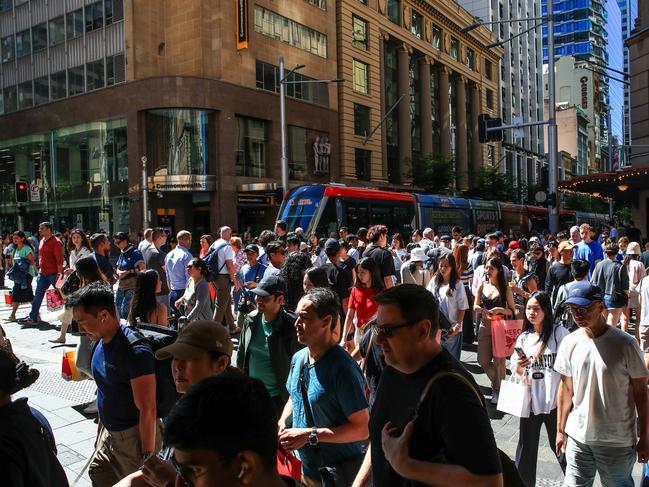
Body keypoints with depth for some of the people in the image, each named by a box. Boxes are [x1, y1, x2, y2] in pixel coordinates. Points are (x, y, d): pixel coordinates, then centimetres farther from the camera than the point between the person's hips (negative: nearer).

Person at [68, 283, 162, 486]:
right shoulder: (100, 342, 0)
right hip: (110, 432, 8)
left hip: (135, 437, -8)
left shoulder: (135, 351, -28)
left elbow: (147, 410, -26)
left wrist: (147, 456, -23)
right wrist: (101, 430, 20)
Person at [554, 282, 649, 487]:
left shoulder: (625, 344, -13)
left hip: (617, 441, -3)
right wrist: (560, 430, 8)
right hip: (577, 437, 3)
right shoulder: (570, 343, -4)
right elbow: (566, 389, 5)